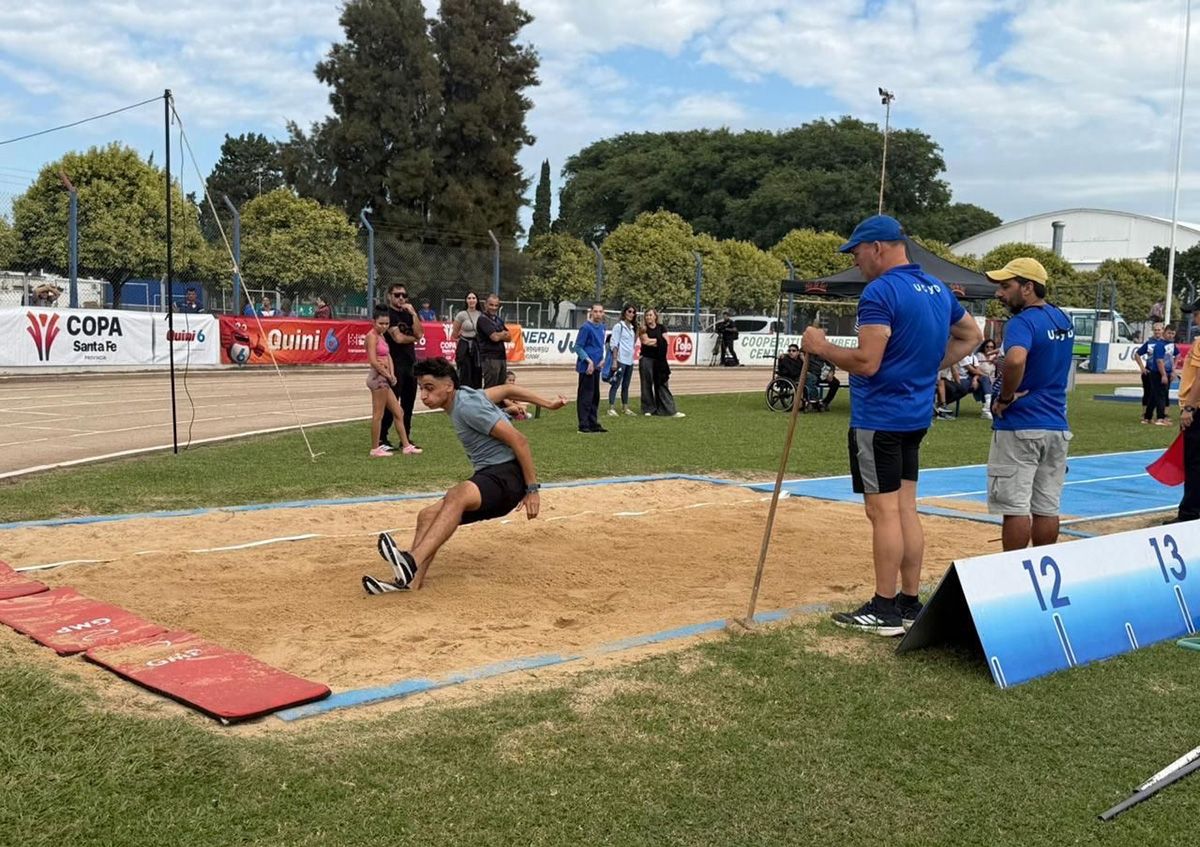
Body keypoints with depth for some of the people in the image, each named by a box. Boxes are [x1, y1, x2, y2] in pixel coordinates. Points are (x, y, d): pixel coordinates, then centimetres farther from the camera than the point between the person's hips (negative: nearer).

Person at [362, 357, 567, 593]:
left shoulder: (467, 406, -15)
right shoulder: (462, 397, 12)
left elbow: (518, 440, -17)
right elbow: (507, 389, 22)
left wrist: (532, 490, -17)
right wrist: (547, 404, 30)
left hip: (507, 476, -10)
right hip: (488, 479, 10)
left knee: (456, 495, -36)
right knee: (429, 516, -5)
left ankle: (411, 562, -52)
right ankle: (410, 580, -21)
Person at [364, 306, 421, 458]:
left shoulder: (382, 336, 15)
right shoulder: (372, 336, -12)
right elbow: (373, 361, -20)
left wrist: (391, 374, -3)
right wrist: (389, 375, -12)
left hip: (384, 379, 10)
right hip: (378, 377, -10)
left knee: (398, 413, 13)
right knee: (378, 415, -4)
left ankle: (406, 445, 18)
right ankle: (375, 449, 2)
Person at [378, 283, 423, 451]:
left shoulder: (408, 314, 17)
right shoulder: (388, 314, -5)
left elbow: (419, 333, 4)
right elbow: (398, 338, -15)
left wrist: (413, 314, -4)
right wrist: (413, 338, 3)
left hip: (410, 363, 7)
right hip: (395, 364, -7)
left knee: (408, 403, 9)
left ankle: (406, 439, 16)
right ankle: (382, 439, -5)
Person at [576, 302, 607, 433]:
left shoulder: (602, 327, 12)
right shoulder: (586, 328, -11)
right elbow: (578, 347, -11)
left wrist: (602, 358, 7)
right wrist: (589, 360, -19)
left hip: (597, 367, 8)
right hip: (586, 367, -8)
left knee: (595, 396, 13)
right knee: (585, 396, -5)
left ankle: (593, 423, 21)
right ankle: (584, 425, -1)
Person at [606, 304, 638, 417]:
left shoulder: (631, 327, 15)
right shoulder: (619, 326, -6)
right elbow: (614, 344, -10)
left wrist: (638, 331, 8)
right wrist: (614, 360, -15)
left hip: (630, 361, 7)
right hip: (620, 360, -7)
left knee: (626, 385, 12)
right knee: (616, 384, -7)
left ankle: (625, 407, 18)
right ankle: (611, 408, -6)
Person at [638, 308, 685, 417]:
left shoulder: (661, 328, 10)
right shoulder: (643, 329, 2)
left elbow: (665, 342, -1)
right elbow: (646, 341, -12)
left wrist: (651, 341, -11)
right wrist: (659, 340, -4)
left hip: (659, 360, 2)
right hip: (647, 359, -2)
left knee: (662, 384, 1)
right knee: (647, 384, 1)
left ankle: (670, 410, -1)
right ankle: (648, 409, 9)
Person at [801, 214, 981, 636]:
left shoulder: (880, 292, -16)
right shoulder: (938, 289, 12)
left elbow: (866, 362, -23)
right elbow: (972, 335, 26)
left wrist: (821, 347, -9)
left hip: (878, 417, -9)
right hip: (916, 415, 9)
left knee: (884, 511, -4)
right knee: (906, 509, 13)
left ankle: (884, 611, 3)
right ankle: (909, 604, 19)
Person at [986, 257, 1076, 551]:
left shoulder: (1022, 322, -15)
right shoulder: (1063, 319, 12)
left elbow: (1016, 359, -35)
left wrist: (1004, 398, -21)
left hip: (1019, 428, -8)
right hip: (1056, 426, 8)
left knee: (1015, 508, -2)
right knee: (1047, 508, 11)